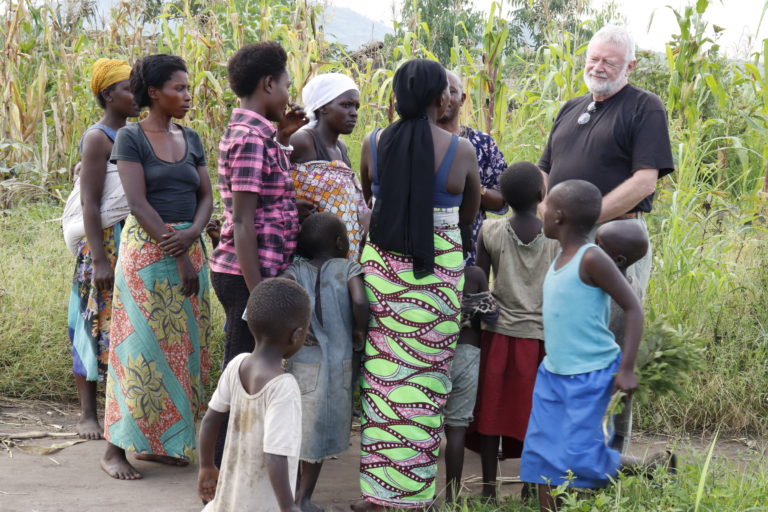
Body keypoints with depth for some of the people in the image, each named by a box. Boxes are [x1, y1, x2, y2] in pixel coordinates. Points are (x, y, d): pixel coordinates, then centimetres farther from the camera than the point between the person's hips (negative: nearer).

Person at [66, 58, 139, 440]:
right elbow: (90, 203, -15)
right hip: (106, 241, -7)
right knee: (97, 325, -2)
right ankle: (88, 415, 5)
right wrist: (99, 260, -20)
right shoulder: (98, 138, -10)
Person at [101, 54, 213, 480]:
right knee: (142, 346, -6)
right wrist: (178, 260, -17)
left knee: (182, 346, 5)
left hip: (189, 248, 6)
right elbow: (137, 201, -14)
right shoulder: (131, 138, -6)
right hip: (146, 249, -6)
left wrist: (191, 234, -14)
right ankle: (116, 449, -1)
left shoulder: (191, 139, 12)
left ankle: (161, 442, 14)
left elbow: (206, 196, 8)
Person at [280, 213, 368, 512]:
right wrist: (360, 330, -1)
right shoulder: (348, 268, -2)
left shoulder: (298, 270, 4)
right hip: (337, 364, -2)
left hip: (302, 362, 2)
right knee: (320, 430, 8)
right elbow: (360, 302, -19)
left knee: (298, 426, 17)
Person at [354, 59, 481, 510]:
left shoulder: (374, 144, -1)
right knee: (424, 380, 4)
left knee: (382, 375, 13)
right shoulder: (461, 150, -6)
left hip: (381, 268, 3)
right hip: (436, 274, -2)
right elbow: (468, 215, 8)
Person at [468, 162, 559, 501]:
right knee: (535, 413, 9)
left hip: (499, 335, 1)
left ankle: (489, 487, 13)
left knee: (491, 411, 8)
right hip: (541, 337, 0)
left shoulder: (490, 231, -4)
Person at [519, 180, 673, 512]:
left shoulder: (591, 259, -17)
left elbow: (633, 308, -17)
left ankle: (656, 469, 12)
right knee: (540, 452, 5)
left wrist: (627, 367, -21)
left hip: (589, 377, -8)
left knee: (579, 458, -8)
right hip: (552, 373, 8)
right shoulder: (561, 258, 8)